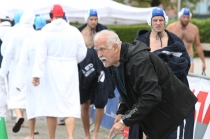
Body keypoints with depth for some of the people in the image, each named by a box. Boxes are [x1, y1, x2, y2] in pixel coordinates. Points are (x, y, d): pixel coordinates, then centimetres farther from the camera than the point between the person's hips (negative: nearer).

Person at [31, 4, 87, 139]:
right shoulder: (74, 31, -2)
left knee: (51, 105, 9)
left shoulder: (46, 30, -6)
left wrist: (37, 73, -11)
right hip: (69, 72, 1)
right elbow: (82, 54, 3)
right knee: (70, 105, 1)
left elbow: (41, 53, -11)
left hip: (51, 72, -1)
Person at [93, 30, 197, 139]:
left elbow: (151, 96, -36)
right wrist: (121, 112, -2)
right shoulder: (117, 63, 0)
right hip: (156, 114, 9)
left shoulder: (138, 61, -30)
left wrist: (125, 121, -32)